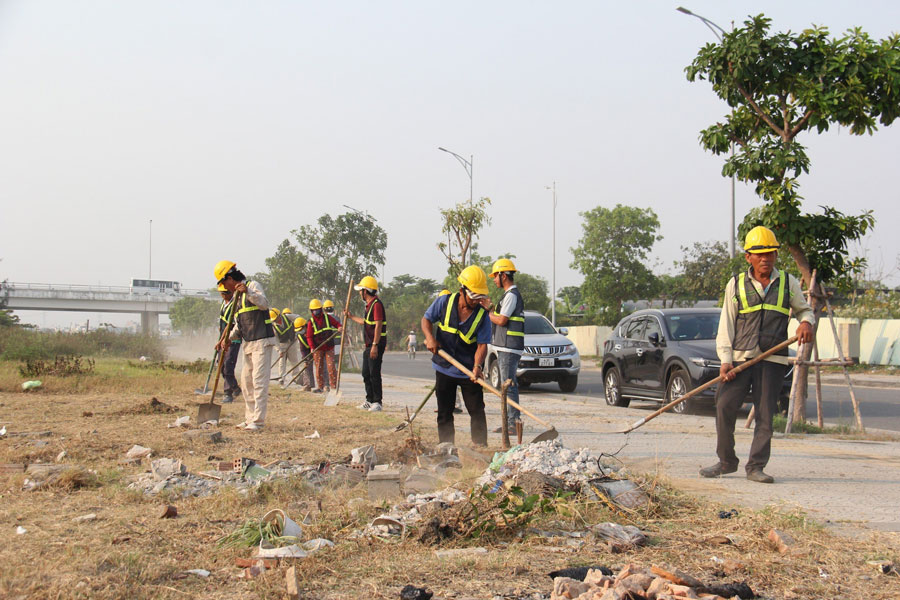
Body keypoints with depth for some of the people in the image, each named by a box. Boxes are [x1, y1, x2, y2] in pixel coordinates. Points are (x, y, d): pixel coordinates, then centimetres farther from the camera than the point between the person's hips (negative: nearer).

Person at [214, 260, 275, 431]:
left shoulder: (252, 286, -3)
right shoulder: (236, 297, 21)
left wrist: (248, 292, -34)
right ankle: (250, 418, 18)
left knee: (259, 381, -12)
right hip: (248, 344, 9)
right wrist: (229, 339, 6)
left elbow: (264, 303, -21)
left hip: (262, 342, -9)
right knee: (246, 381, 11)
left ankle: (258, 420, -13)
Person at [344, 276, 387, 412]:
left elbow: (378, 325, -21)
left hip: (376, 345, -10)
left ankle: (377, 402, -3)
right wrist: (350, 316, 39)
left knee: (374, 374, -8)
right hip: (369, 345, 10)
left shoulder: (376, 304, -15)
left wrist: (375, 345, -25)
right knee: (366, 374, 13)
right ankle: (370, 400, 21)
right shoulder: (369, 305, 16)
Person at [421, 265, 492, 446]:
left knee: (477, 411, -2)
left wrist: (477, 366, -30)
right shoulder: (444, 302, -7)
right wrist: (430, 337, -15)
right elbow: (426, 319, 5)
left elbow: (482, 345, -13)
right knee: (444, 414, 8)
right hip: (444, 369, 2)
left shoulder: (482, 315, -10)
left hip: (469, 372, -1)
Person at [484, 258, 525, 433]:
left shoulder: (511, 295, -12)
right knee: (507, 385, 12)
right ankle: (509, 421, 16)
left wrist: (487, 314, -2)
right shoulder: (510, 294, 20)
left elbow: (502, 320, -17)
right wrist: (490, 307, 16)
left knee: (509, 385, -11)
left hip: (509, 348, -11)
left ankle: (514, 422, -11)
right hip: (505, 347, 11)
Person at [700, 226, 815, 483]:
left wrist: (806, 322, -4)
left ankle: (756, 467, 6)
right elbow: (726, 325, 6)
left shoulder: (788, 283, 10)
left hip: (773, 360, 0)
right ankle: (726, 461, 9)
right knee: (725, 406, -6)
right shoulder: (736, 284, 8)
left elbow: (804, 309, 21)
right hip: (740, 357, 0)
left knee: (765, 414, -2)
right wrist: (725, 360, -4)